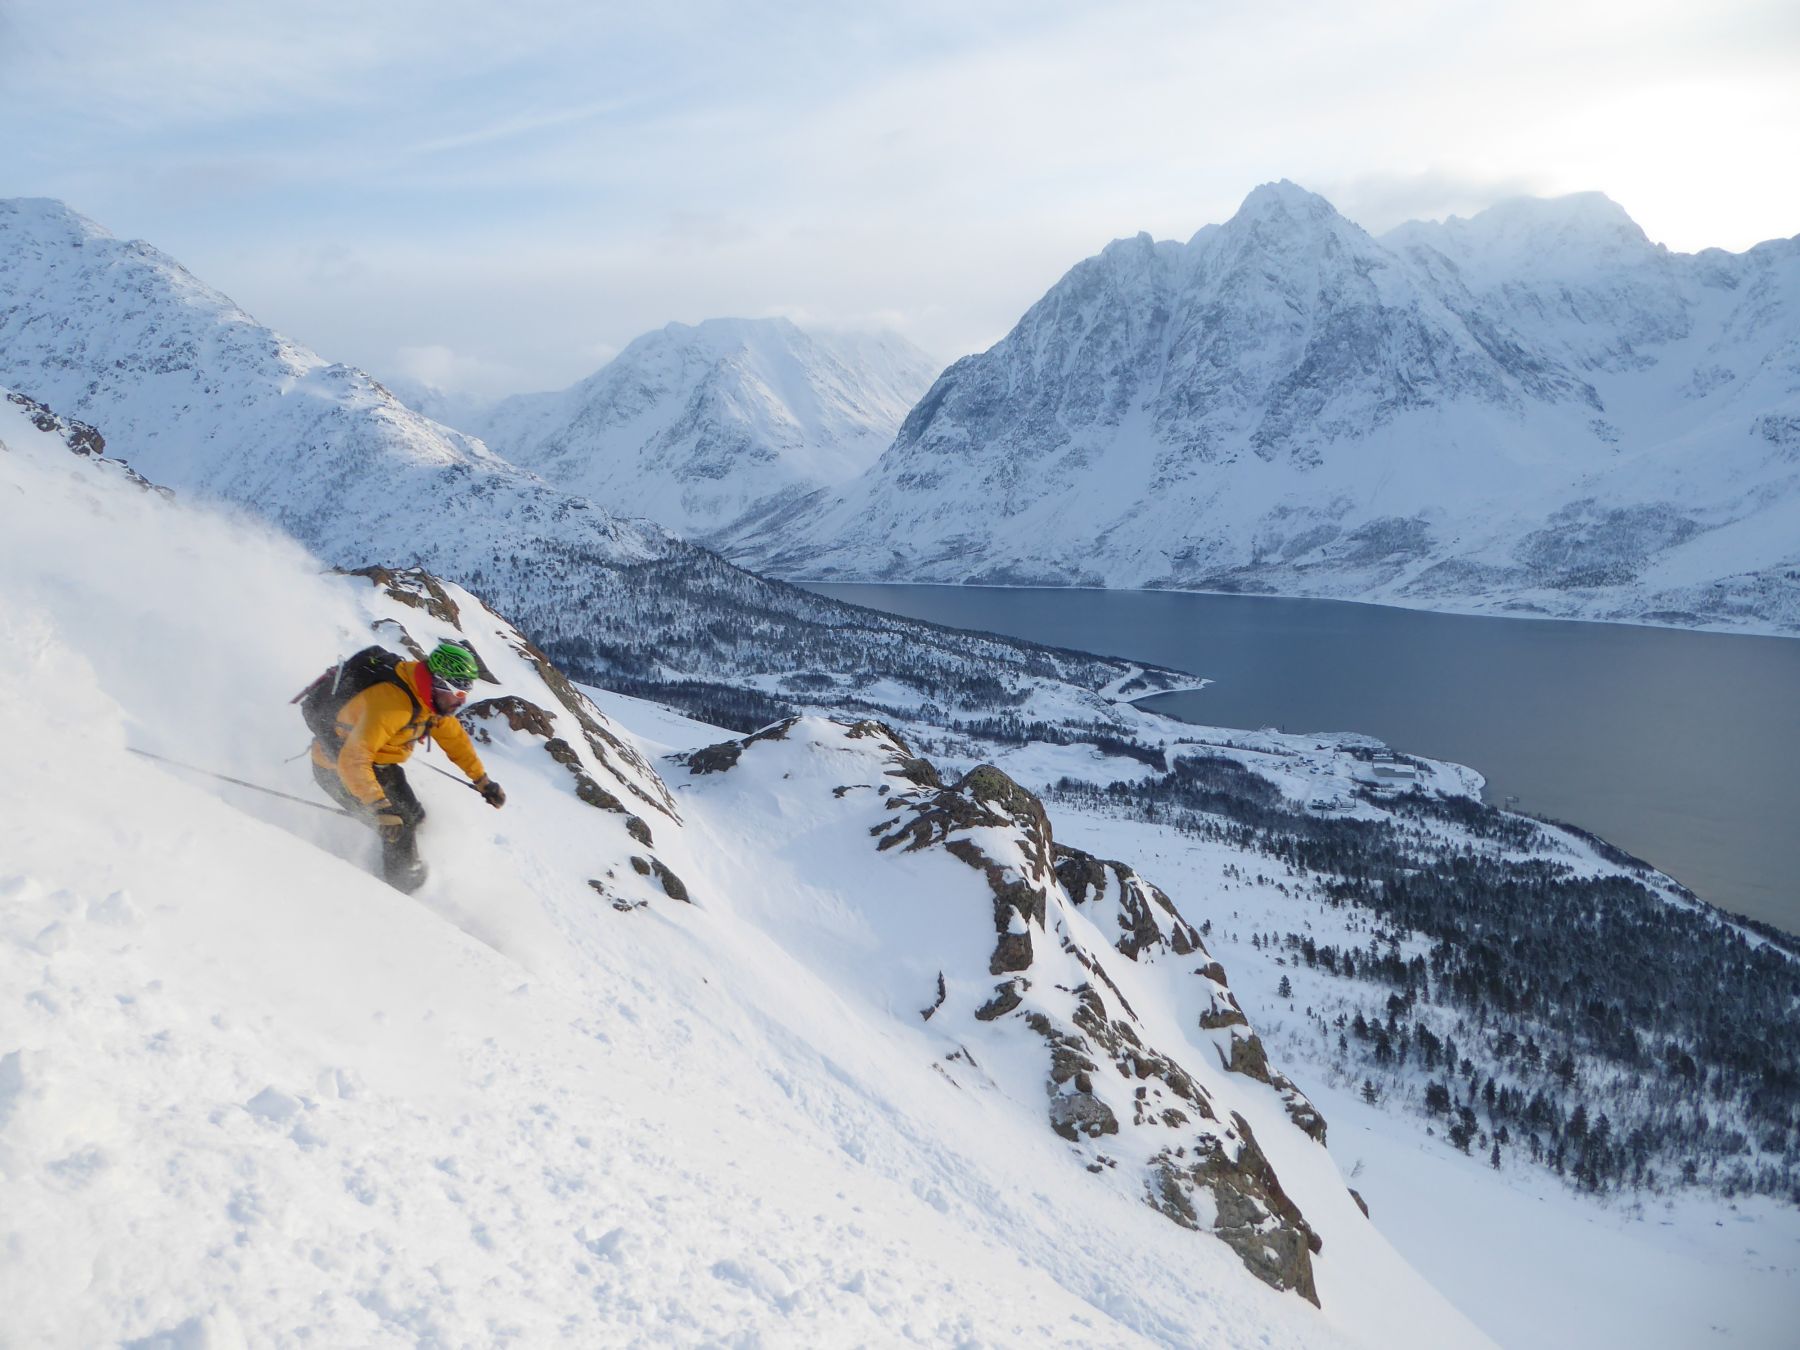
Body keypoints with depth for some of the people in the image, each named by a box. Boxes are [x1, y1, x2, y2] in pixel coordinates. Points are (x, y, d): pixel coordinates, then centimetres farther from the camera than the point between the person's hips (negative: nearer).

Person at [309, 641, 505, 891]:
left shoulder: (434, 698, -7)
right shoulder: (392, 703, -36)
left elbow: (454, 737, 9)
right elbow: (353, 759, -41)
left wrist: (482, 781, 12)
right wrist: (379, 807, -46)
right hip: (338, 768, -9)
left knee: (412, 816, 10)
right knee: (399, 825, -12)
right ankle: (403, 889, 6)